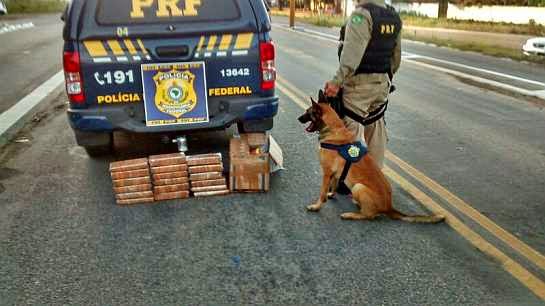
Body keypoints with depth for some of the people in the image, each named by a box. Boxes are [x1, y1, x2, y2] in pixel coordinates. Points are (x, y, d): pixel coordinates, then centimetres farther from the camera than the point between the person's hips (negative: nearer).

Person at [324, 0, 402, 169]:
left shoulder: (362, 14, -16)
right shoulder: (394, 17, 11)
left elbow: (352, 52, -26)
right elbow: (396, 55, 17)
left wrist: (337, 81, -27)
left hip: (360, 83, -8)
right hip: (382, 83, 8)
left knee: (352, 129, -2)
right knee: (376, 128, 16)